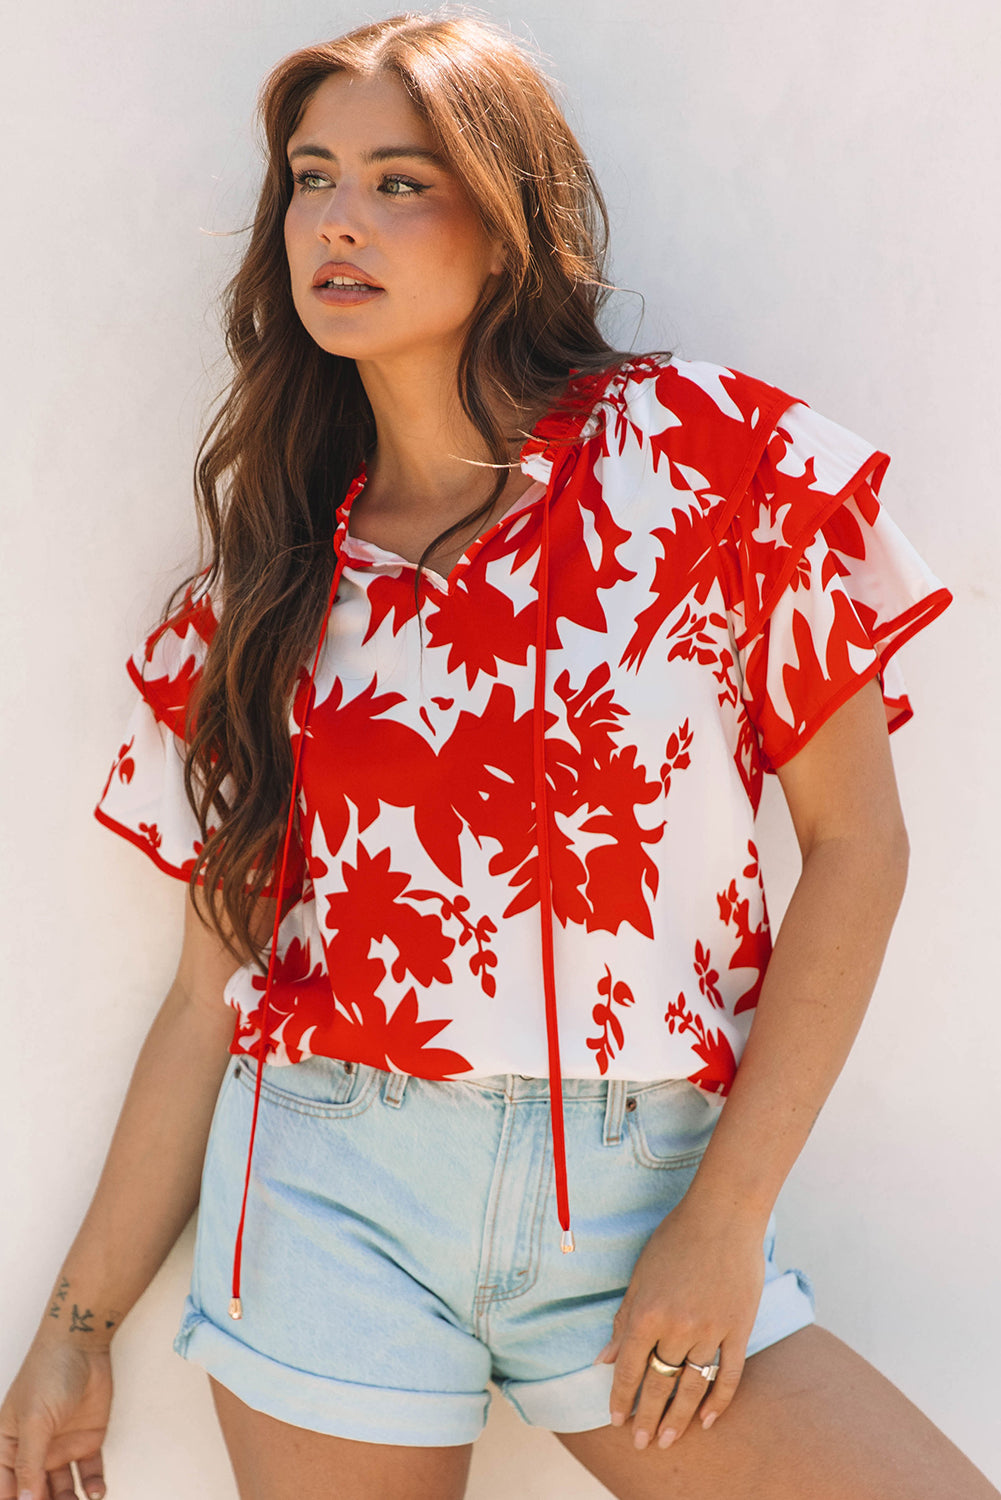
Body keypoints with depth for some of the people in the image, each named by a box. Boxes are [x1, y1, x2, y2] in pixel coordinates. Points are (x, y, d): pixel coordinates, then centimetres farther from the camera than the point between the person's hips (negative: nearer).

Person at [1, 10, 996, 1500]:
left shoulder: (705, 454, -2)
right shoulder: (268, 581, 6)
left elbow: (855, 842, -3)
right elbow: (216, 982, 8)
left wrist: (726, 1214, -8)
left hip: (639, 1202, -1)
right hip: (329, 1204, 2)